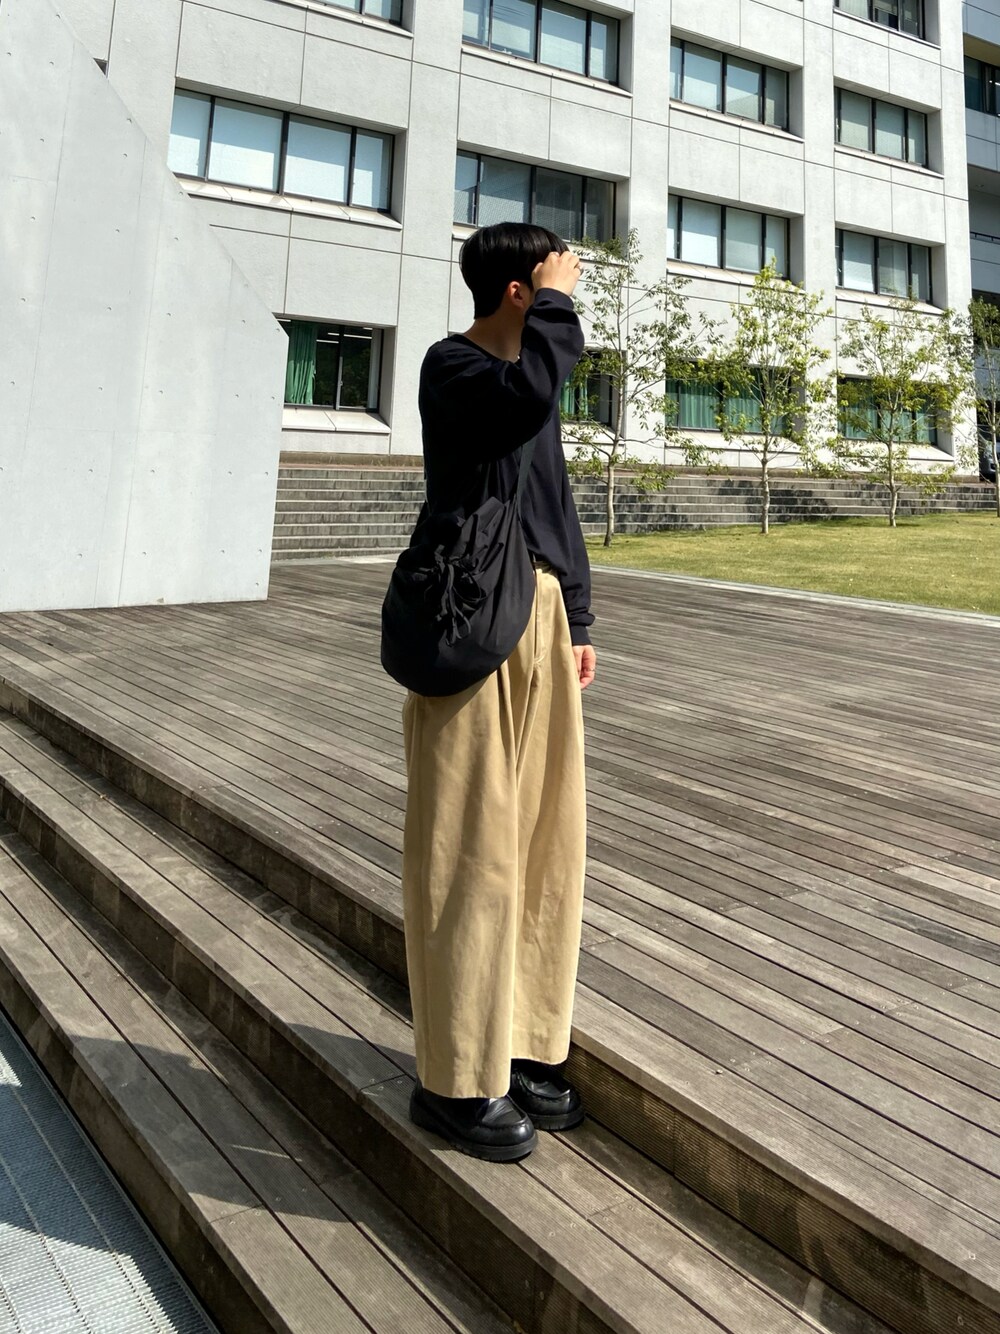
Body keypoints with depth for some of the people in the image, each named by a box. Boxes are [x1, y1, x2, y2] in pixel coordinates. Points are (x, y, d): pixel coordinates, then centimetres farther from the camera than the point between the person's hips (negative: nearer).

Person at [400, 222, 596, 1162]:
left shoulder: (527, 371, 20)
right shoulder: (451, 365, -5)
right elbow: (526, 400, -28)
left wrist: (576, 620, 20)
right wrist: (557, 306, -11)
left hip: (539, 616, 9)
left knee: (545, 836, 10)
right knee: (470, 848, -4)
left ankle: (527, 1048, 24)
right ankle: (457, 1079, 8)